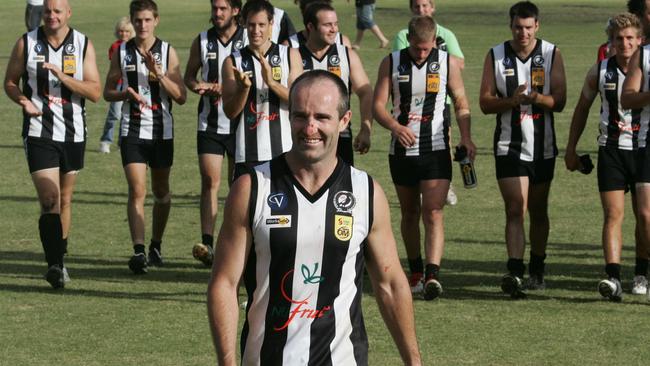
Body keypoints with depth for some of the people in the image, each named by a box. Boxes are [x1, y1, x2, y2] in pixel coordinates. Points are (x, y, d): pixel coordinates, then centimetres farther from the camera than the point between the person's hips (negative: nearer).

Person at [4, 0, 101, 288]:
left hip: (73, 134, 3)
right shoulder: (26, 43, -2)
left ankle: (58, 260, 28)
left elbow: (95, 92, -6)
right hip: (39, 133, -3)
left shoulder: (83, 45, -1)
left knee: (64, 201, 14)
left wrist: (62, 77, -20)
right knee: (50, 202, -15)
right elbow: (10, 82, 9)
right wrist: (24, 100, -12)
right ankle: (55, 265, -20)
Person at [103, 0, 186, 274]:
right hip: (132, 131, -1)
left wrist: (159, 75, -17)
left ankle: (156, 246, 31)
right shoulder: (122, 52, 3)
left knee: (161, 192, 13)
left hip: (162, 132, 1)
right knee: (137, 191, -13)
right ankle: (138, 251, -20)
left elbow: (181, 97, -3)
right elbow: (107, 92, 11)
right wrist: (125, 93, -10)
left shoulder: (167, 52, 0)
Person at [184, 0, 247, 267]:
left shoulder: (249, 40, -3)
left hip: (240, 122, -1)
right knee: (210, 180, -9)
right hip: (209, 123, 1)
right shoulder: (202, 41, 6)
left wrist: (226, 87, -17)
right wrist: (198, 85, -7)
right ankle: (207, 243, -17)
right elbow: (189, 75, 15)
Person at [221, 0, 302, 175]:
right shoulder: (233, 62, 5)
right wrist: (243, 88, -19)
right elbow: (230, 112, 0)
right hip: (248, 154, 0)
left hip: (284, 151, 0)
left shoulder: (290, 55, 5)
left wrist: (272, 82, -19)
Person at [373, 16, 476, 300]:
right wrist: (395, 126, -21)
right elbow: (378, 104, -1)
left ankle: (433, 275, -23)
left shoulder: (447, 63, 0)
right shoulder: (391, 63, 0)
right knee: (409, 213, 12)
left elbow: (461, 103, 7)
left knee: (433, 213, -14)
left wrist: (466, 138, -8)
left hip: (436, 149, -2)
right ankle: (416, 273, 26)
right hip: (402, 149, 2)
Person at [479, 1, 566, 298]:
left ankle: (536, 270, 28)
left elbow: (559, 101, -4)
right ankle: (515, 273, -23)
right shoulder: (496, 56, 1)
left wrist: (536, 97, -24)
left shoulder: (551, 54, 1)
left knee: (538, 211, 13)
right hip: (509, 147, -2)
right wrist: (511, 100, -18)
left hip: (543, 147, 2)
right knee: (515, 209, -14)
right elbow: (485, 103, 1)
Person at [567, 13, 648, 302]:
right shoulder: (600, 72, 3)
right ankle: (613, 278, -18)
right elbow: (582, 108, 15)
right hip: (611, 150, 0)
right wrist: (571, 148, 14)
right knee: (613, 214, -10)